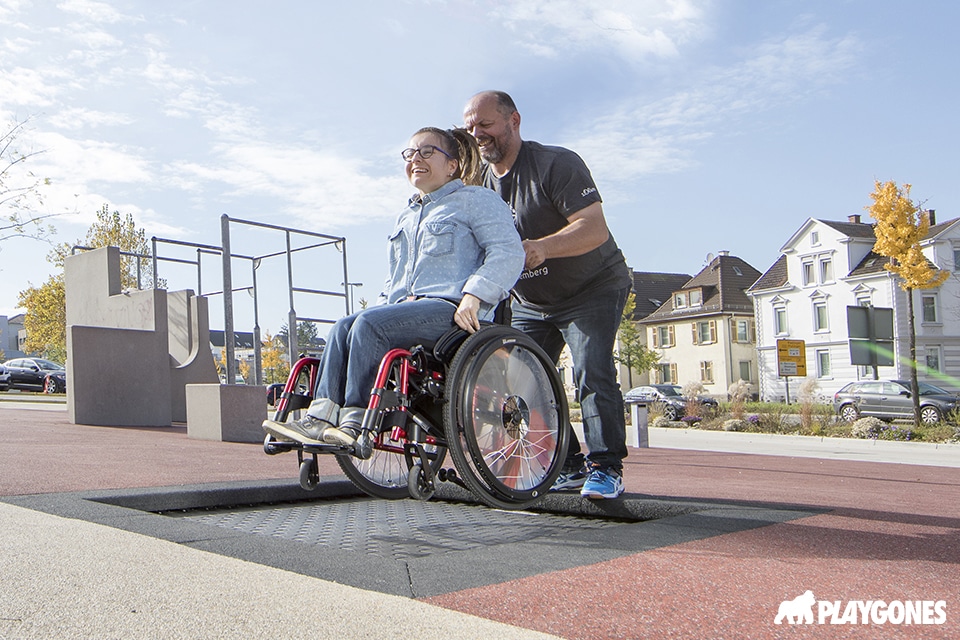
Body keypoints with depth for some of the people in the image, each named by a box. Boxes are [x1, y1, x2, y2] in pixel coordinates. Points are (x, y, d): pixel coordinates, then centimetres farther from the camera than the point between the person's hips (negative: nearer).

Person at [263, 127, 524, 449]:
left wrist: (473, 296, -21)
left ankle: (357, 422, -25)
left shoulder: (475, 199, 5)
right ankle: (320, 418, -26)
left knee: (370, 323, -28)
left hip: (451, 307, -8)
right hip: (407, 307, 8)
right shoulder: (406, 216, 30)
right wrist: (383, 304, 16)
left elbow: (509, 252, -9)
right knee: (343, 327, -18)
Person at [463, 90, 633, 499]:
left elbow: (595, 229, -30)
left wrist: (543, 247, -48)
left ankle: (606, 467, -9)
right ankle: (569, 466, 8)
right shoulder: (480, 182, 1)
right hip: (531, 302, 7)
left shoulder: (557, 164, -19)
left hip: (593, 289, -6)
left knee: (592, 370, -21)